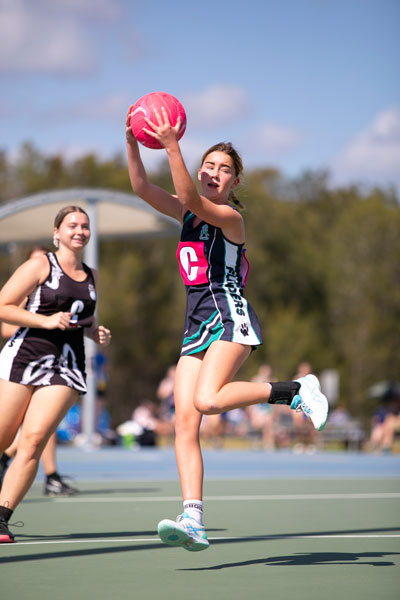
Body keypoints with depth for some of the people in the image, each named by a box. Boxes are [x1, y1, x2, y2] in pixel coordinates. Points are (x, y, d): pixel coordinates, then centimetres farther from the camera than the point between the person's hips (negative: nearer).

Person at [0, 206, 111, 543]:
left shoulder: (91, 276, 18)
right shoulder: (41, 265, 1)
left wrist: (97, 333, 12)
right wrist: (46, 320, -13)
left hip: (67, 367, 3)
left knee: (33, 441, -13)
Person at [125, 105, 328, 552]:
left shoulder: (230, 217, -4)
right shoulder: (188, 214, 16)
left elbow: (191, 198, -23)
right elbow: (142, 188, 8)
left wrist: (172, 146, -29)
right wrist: (132, 141, -3)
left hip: (229, 315, -7)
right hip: (196, 326, 7)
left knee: (208, 399, -29)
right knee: (184, 420, -9)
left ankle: (297, 391, -9)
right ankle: (193, 522, -16)